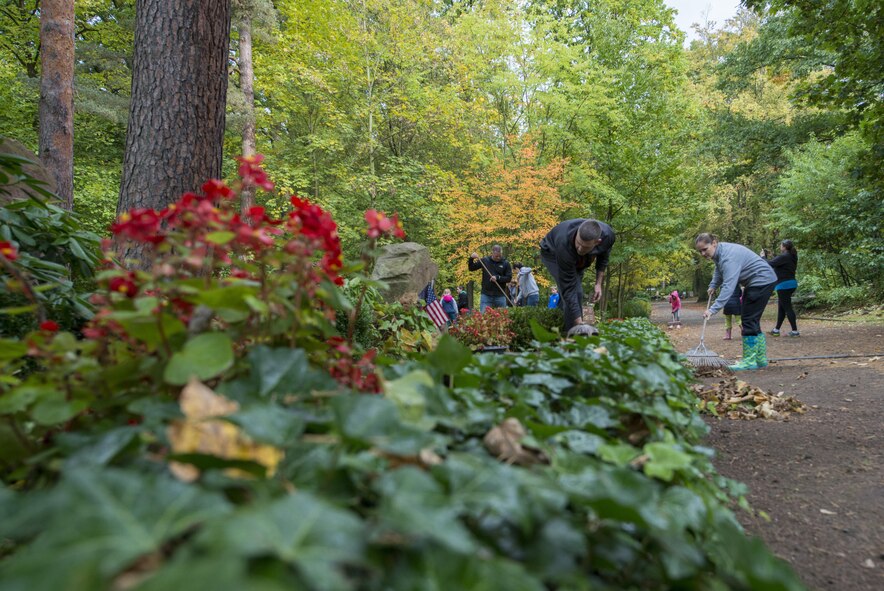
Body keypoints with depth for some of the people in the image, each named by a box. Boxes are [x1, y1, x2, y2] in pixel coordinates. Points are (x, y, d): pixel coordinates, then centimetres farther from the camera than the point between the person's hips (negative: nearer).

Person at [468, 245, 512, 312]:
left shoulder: (505, 263, 2)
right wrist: (471, 259, -8)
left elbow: (509, 278, -1)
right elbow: (471, 268, 9)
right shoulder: (484, 261, 4)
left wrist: (497, 278, -15)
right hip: (486, 295, 0)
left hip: (500, 296, 0)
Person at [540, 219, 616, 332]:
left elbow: (603, 255, -4)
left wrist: (598, 283, -10)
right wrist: (579, 322, -41)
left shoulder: (608, 235, -32)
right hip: (552, 253, -5)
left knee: (577, 293, 0)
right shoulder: (565, 245, -46)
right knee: (571, 292, -23)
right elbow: (569, 288, -40)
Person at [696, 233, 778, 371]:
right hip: (754, 282, 10)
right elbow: (719, 271, 19)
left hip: (762, 281, -10)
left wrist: (713, 309, -43)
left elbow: (728, 286, -38)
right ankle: (761, 359, 19)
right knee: (752, 320, 12)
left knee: (749, 320, -11)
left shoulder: (728, 256, -30)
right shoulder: (718, 253, 1)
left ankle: (749, 361, -8)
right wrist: (713, 286, 1)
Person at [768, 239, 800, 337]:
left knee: (787, 307, -6)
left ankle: (795, 331, -5)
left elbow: (770, 264, -19)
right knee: (781, 308, 14)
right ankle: (777, 330, 20)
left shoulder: (784, 256, -15)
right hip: (791, 284, 10)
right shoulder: (791, 257, 14)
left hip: (784, 285, -10)